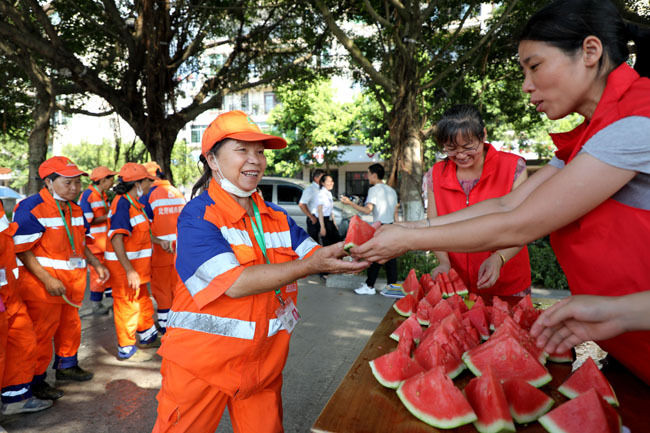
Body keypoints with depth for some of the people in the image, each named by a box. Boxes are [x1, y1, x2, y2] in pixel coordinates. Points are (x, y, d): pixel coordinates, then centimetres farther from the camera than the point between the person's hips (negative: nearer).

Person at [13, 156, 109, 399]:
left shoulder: (74, 209, 11)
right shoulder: (31, 208, -15)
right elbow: (22, 250, -17)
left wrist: (96, 264, 12)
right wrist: (47, 279, -23)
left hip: (73, 279, 8)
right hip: (43, 282, -8)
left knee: (70, 324, 20)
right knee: (42, 331, 3)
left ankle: (67, 366, 40)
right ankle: (36, 381, 21)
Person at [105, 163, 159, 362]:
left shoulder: (133, 203, 10)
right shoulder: (122, 203, -21)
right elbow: (116, 239, -28)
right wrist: (129, 270, -31)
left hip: (135, 263, 10)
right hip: (124, 264, -10)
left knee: (142, 298, 22)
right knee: (127, 304, 3)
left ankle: (147, 336, 39)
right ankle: (126, 349, 18)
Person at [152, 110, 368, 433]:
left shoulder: (276, 217, 3)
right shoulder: (197, 215, -16)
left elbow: (316, 256, -2)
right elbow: (234, 283, -26)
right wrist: (310, 265, -30)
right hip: (202, 364, -4)